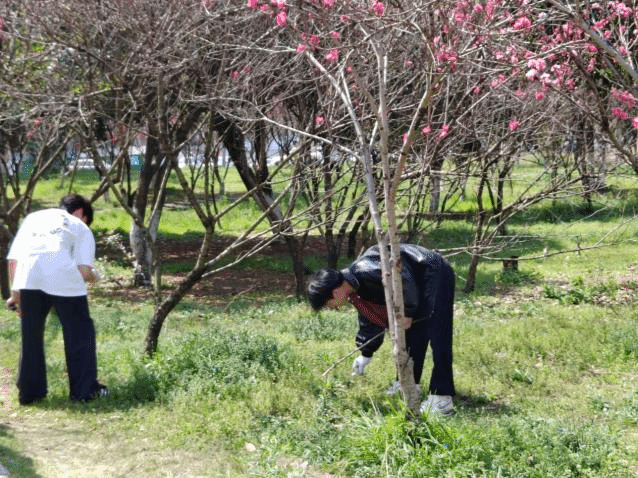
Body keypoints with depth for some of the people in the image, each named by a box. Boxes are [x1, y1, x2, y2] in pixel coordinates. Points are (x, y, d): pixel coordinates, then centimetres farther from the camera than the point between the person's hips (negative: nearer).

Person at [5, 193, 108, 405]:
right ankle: (85, 389, 17)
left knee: (31, 334, 19)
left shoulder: (33, 217, 32)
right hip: (62, 274, -3)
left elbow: (12, 259, 20)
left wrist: (15, 293, 27)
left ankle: (29, 391, 25)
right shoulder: (81, 228, 23)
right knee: (80, 332, 15)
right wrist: (93, 276, 30)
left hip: (29, 275, 3)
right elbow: (84, 271, 7)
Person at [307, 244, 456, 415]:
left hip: (435, 273, -10)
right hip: (419, 283, 10)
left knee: (437, 336, -14)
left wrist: (407, 313, -15)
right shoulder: (355, 289, 7)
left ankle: (443, 398, -18)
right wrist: (366, 354, 28)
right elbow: (370, 318, 21)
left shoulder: (365, 271, -26)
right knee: (411, 334, 14)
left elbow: (405, 280, -26)